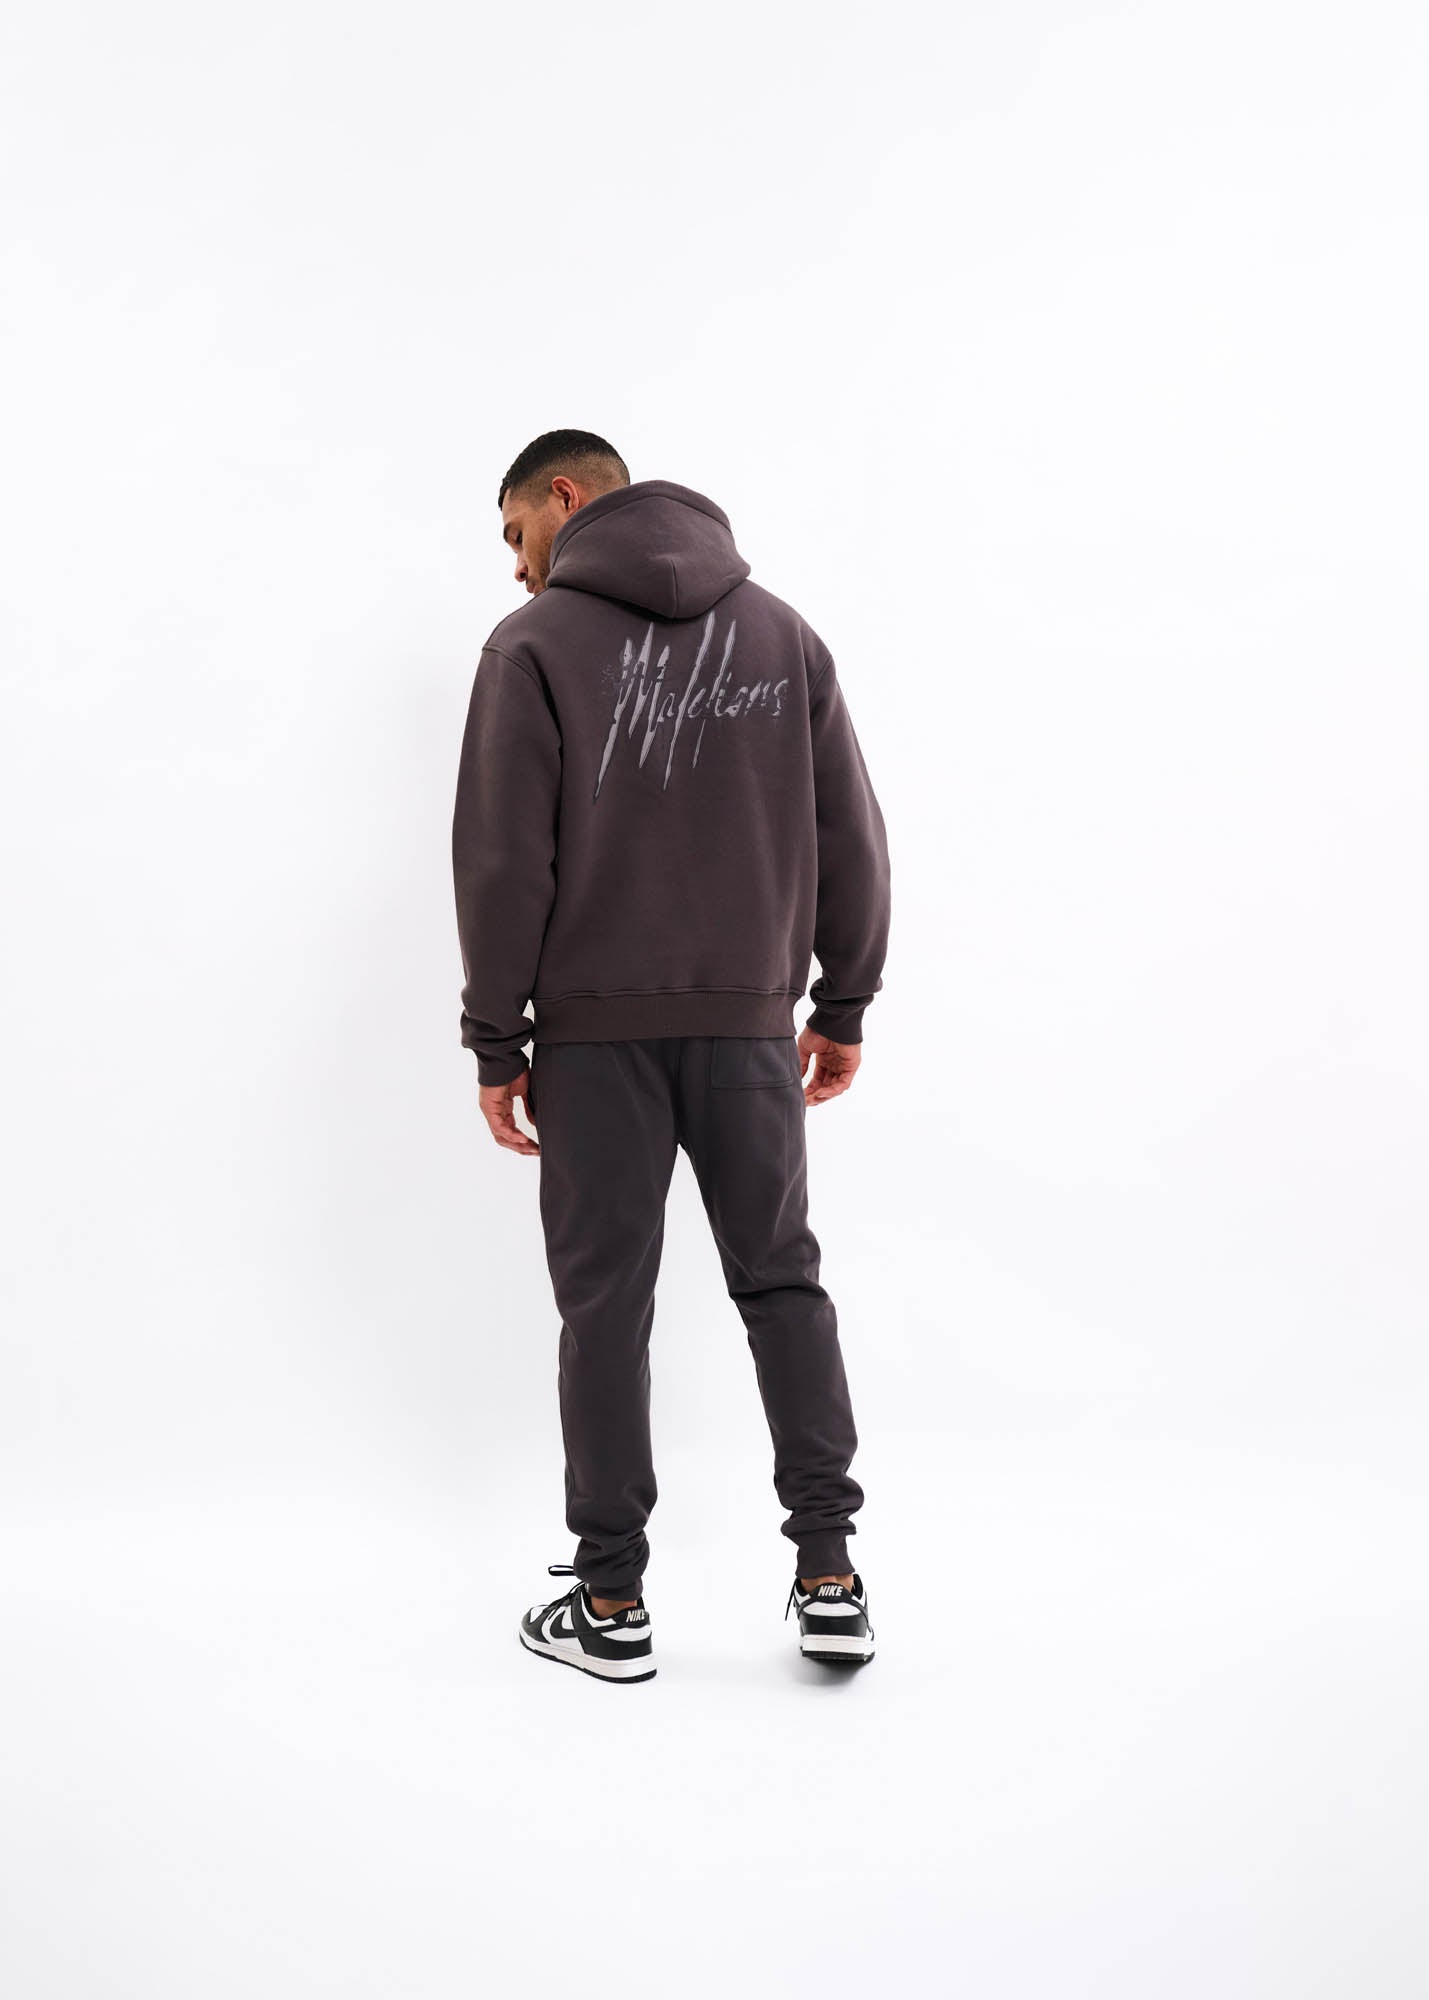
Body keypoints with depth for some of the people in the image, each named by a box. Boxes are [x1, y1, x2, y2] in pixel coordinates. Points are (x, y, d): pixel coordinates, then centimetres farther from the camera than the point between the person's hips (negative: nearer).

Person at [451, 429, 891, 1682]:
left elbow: (504, 862, -8)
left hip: (593, 1028, -3)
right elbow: (849, 835, 7)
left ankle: (612, 1603, 13)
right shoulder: (783, 631, 8)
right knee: (783, 1283, 12)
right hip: (750, 1024, 3)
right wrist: (845, 1006, 13)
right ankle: (830, 1577, 10)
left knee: (606, 1303, 5)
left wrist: (495, 1042, -1)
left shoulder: (535, 645, -3)